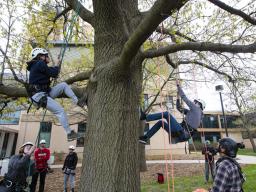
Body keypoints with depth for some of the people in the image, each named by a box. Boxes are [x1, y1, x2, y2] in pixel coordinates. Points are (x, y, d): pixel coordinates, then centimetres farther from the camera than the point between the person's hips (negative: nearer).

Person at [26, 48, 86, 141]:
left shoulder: (36, 65, 20)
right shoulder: (40, 63, -10)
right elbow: (53, 73, -10)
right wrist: (57, 67, 8)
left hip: (45, 93, 10)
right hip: (39, 96, -10)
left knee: (63, 85, 5)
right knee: (61, 111, -15)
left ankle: (77, 101, -1)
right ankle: (69, 134, -9)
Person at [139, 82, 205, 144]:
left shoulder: (197, 109, 4)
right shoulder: (192, 112, 27)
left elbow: (184, 98, 0)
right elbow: (179, 108, 28)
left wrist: (178, 86, 6)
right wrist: (178, 97, 20)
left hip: (182, 132, -9)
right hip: (181, 134, 9)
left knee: (166, 114, -13)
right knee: (161, 122, 9)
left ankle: (145, 117, -12)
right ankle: (145, 137, 4)